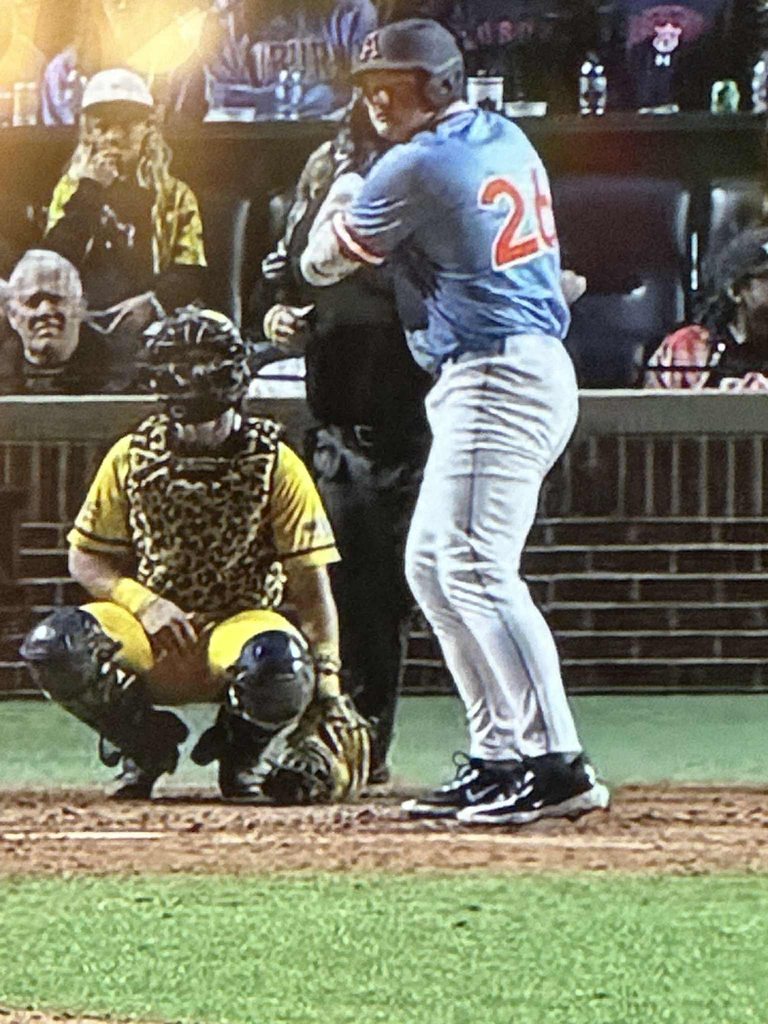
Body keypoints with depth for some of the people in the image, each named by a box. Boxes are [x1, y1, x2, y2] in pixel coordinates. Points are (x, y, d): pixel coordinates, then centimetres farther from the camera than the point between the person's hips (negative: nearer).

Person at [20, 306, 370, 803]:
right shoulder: (131, 458, 0)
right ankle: (150, 744, 2)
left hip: (243, 623, -2)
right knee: (55, 646, -28)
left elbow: (312, 589, -10)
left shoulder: (275, 465, -7)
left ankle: (240, 750, 0)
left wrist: (328, 686, -21)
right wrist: (142, 601, -16)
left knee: (281, 664, -39)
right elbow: (86, 560, 5)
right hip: (149, 631, 2)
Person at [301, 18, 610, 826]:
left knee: (475, 569, -16)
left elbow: (322, 265, 1)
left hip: (496, 381, -10)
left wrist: (338, 202, 21)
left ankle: (558, 765, -23)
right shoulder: (508, 141, 16)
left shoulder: (415, 168, -11)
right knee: (432, 567, 15)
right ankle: (498, 759, 13)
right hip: (537, 369, 10)